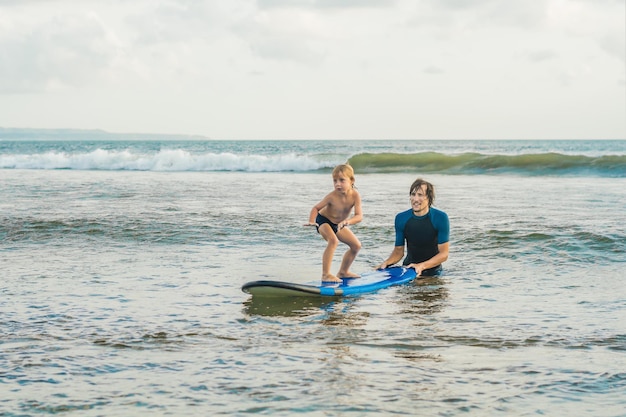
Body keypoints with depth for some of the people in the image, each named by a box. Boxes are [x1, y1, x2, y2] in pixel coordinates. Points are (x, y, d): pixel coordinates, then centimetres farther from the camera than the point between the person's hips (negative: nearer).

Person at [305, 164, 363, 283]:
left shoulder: (355, 195, -26)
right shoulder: (332, 196, -30)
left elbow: (359, 216, -32)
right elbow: (316, 208, -19)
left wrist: (347, 221, -52)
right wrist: (311, 221, -38)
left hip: (338, 224, 6)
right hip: (323, 221, -6)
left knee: (356, 245, 9)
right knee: (333, 241, -33)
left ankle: (343, 271, 28)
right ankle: (326, 275, -33)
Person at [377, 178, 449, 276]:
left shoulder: (440, 218, -12)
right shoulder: (401, 218, -2)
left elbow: (444, 254, -13)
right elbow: (398, 251, 6)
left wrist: (421, 266, -28)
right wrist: (386, 263, -15)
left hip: (433, 272, -2)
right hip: (408, 268, 2)